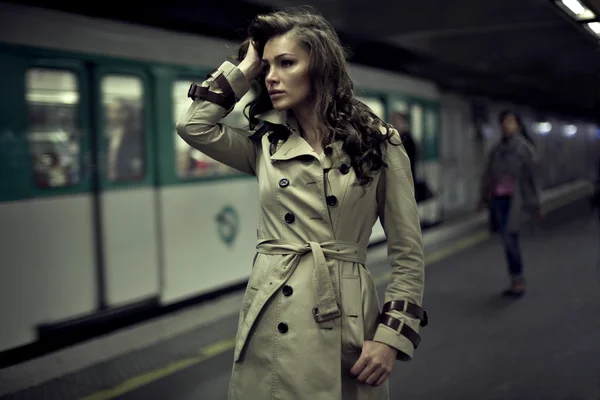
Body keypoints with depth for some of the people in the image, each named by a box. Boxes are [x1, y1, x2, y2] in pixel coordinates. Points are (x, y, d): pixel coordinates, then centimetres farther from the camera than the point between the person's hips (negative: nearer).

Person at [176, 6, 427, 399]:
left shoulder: (380, 144, -1)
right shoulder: (266, 143, 8)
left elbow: (408, 253, -1)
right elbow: (194, 126, -8)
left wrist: (392, 334, -9)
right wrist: (246, 66, 2)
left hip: (345, 322, -2)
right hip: (271, 326, 3)